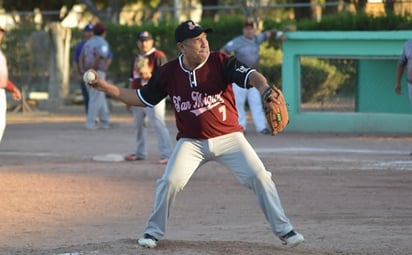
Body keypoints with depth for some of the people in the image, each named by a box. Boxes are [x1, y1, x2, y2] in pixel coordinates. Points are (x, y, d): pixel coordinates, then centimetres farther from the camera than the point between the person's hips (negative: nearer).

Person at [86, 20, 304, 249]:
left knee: (259, 177, -10)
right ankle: (154, 232, 9)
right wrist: (107, 88, 0)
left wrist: (265, 88, -50)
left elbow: (250, 75, -27)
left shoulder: (220, 62, -12)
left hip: (228, 137, -1)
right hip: (191, 142, 1)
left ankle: (284, 230, 3)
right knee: (169, 182, -13)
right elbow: (143, 98, 9)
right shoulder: (169, 72, -3)